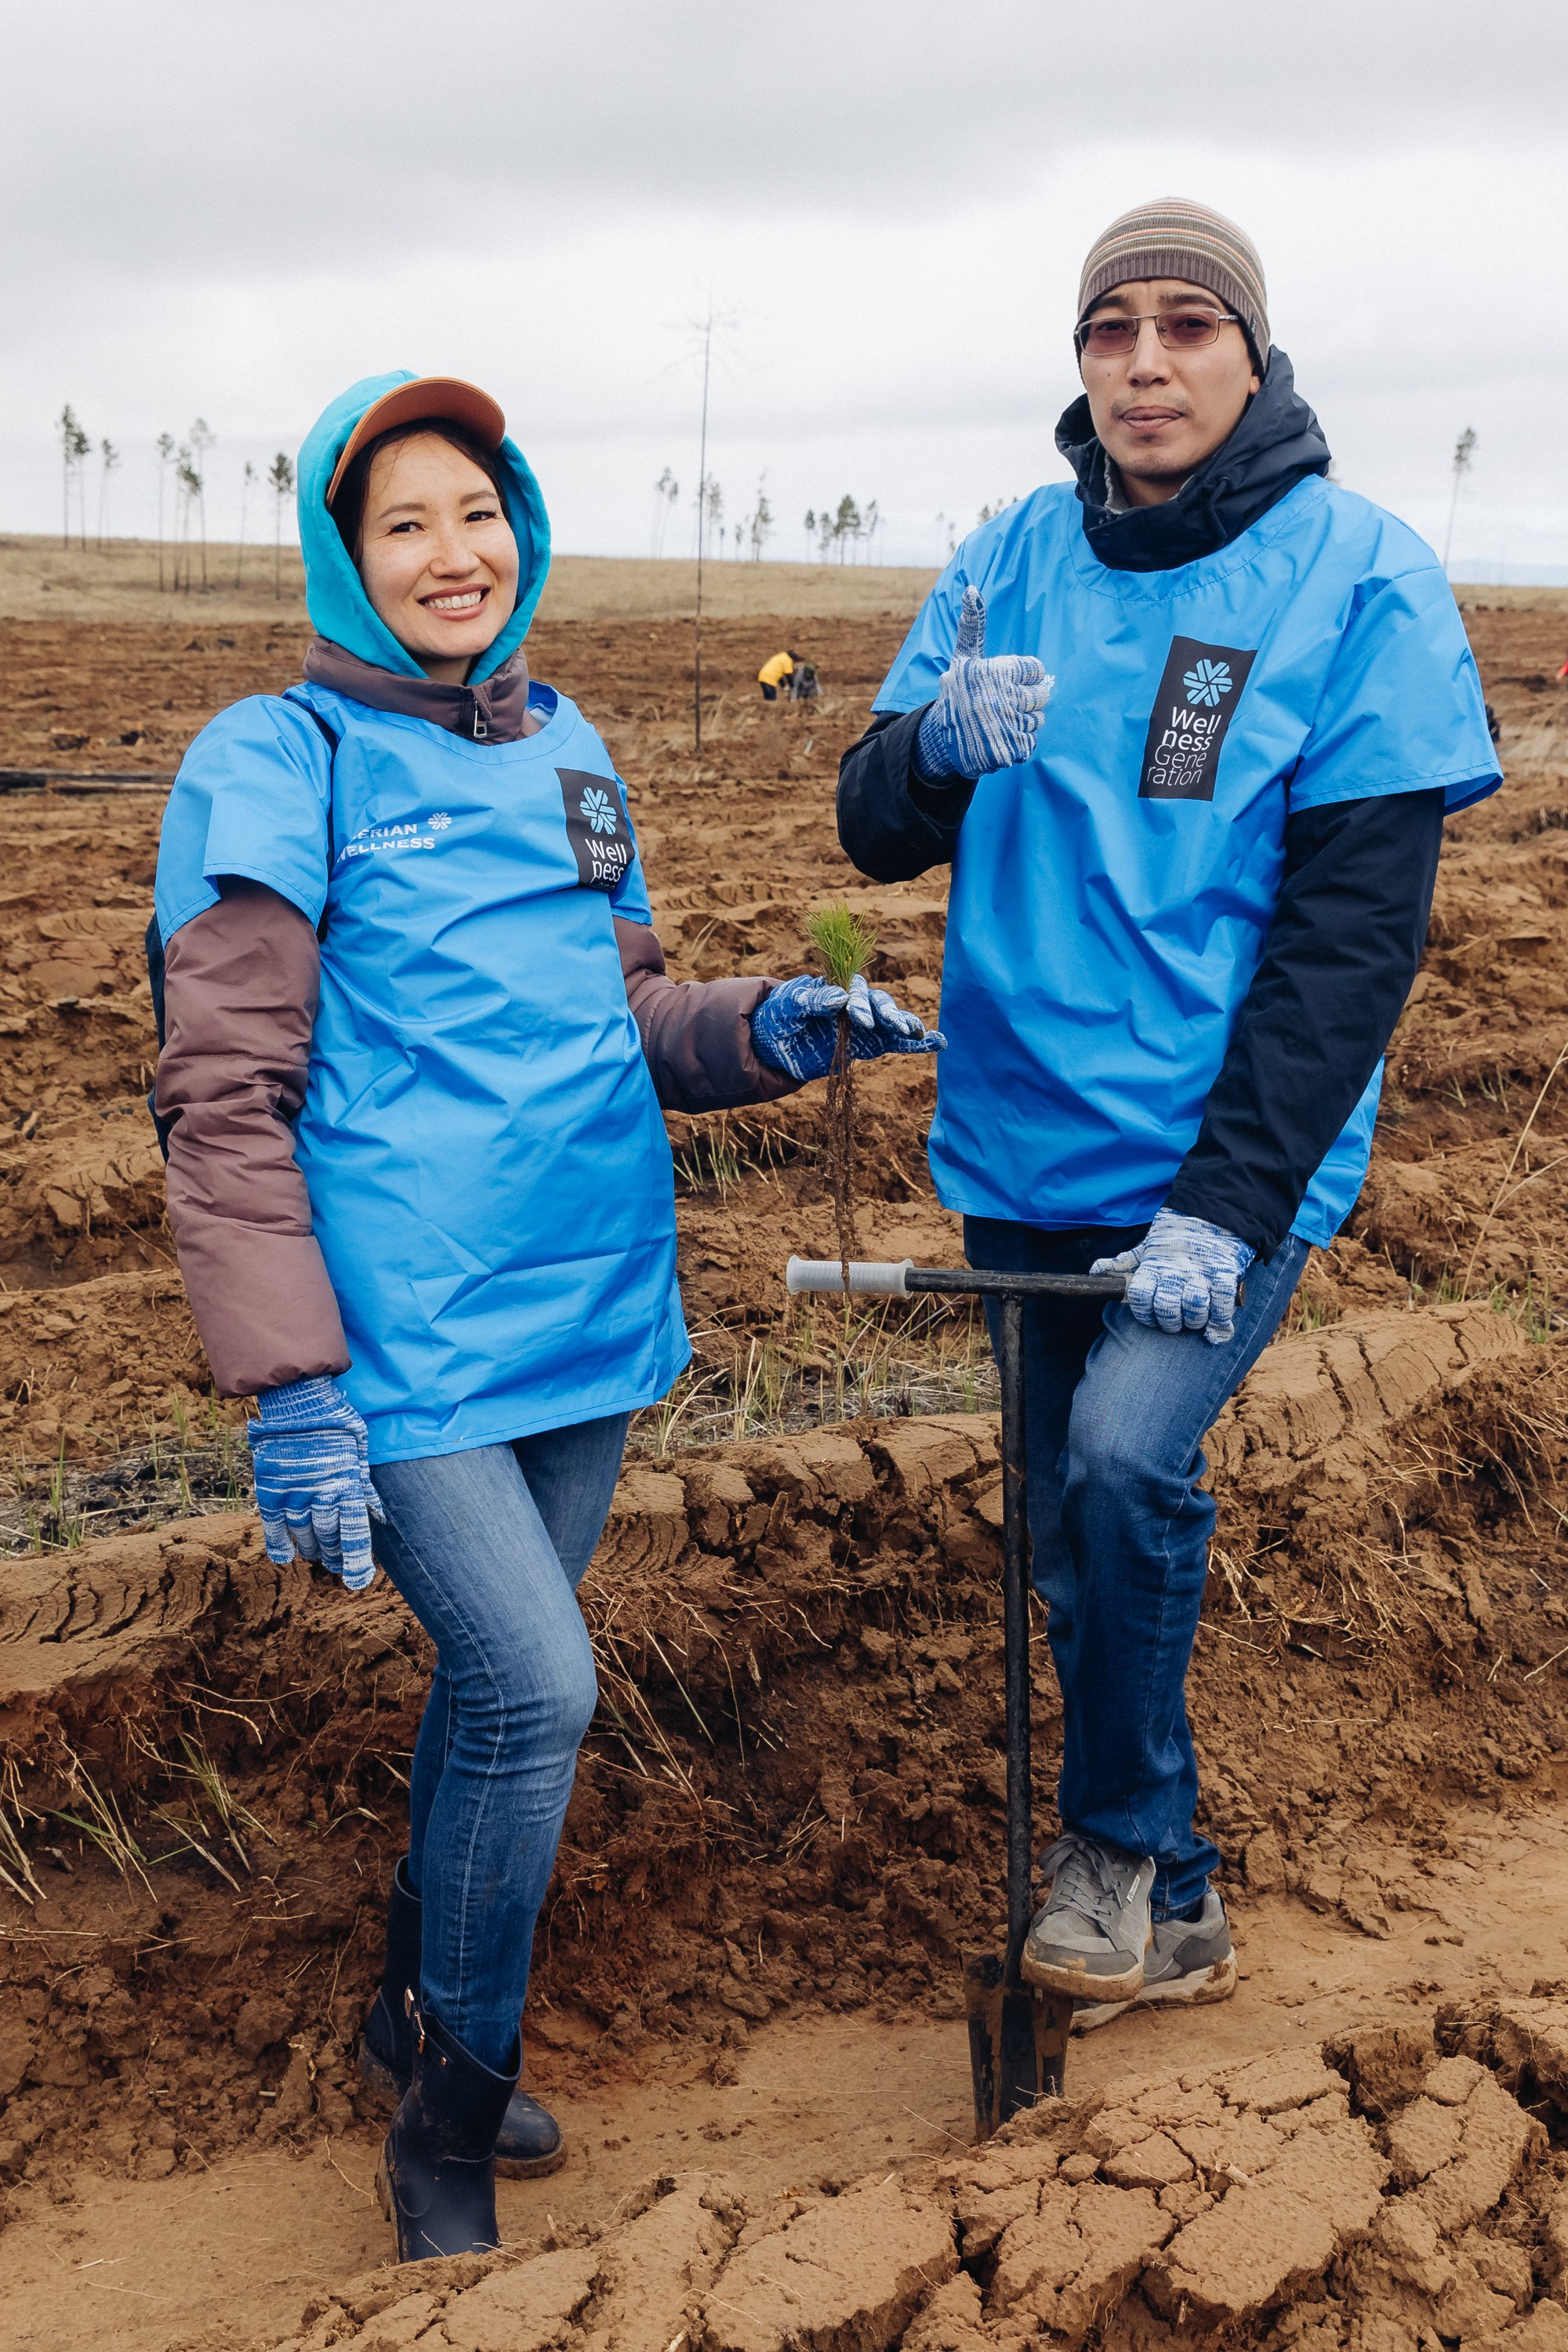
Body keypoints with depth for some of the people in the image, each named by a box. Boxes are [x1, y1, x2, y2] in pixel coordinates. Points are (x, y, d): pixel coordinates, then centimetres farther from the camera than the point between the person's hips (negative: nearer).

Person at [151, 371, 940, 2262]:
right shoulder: (280, 761, -7)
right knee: (535, 1686, -12)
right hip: (405, 1324, -6)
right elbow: (226, 1097, -11)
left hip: (589, 1310, 6)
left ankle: (418, 2014, 39)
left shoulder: (564, 747, 13)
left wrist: (767, 1029, -2)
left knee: (499, 1677, 16)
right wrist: (288, 1384, -18)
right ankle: (450, 2111, 11)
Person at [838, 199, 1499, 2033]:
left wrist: (1234, 1204, -19)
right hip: (1026, 1150, 5)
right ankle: (1166, 1905, 32)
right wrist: (938, 746, -21)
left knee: (1128, 1465, -23)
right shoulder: (1009, 561, 3)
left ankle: (1117, 1843, 3)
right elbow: (873, 833, 3)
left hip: (1230, 1159, -4)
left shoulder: (1358, 577, -9)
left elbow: (1355, 926, -13)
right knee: (1074, 1534, 12)